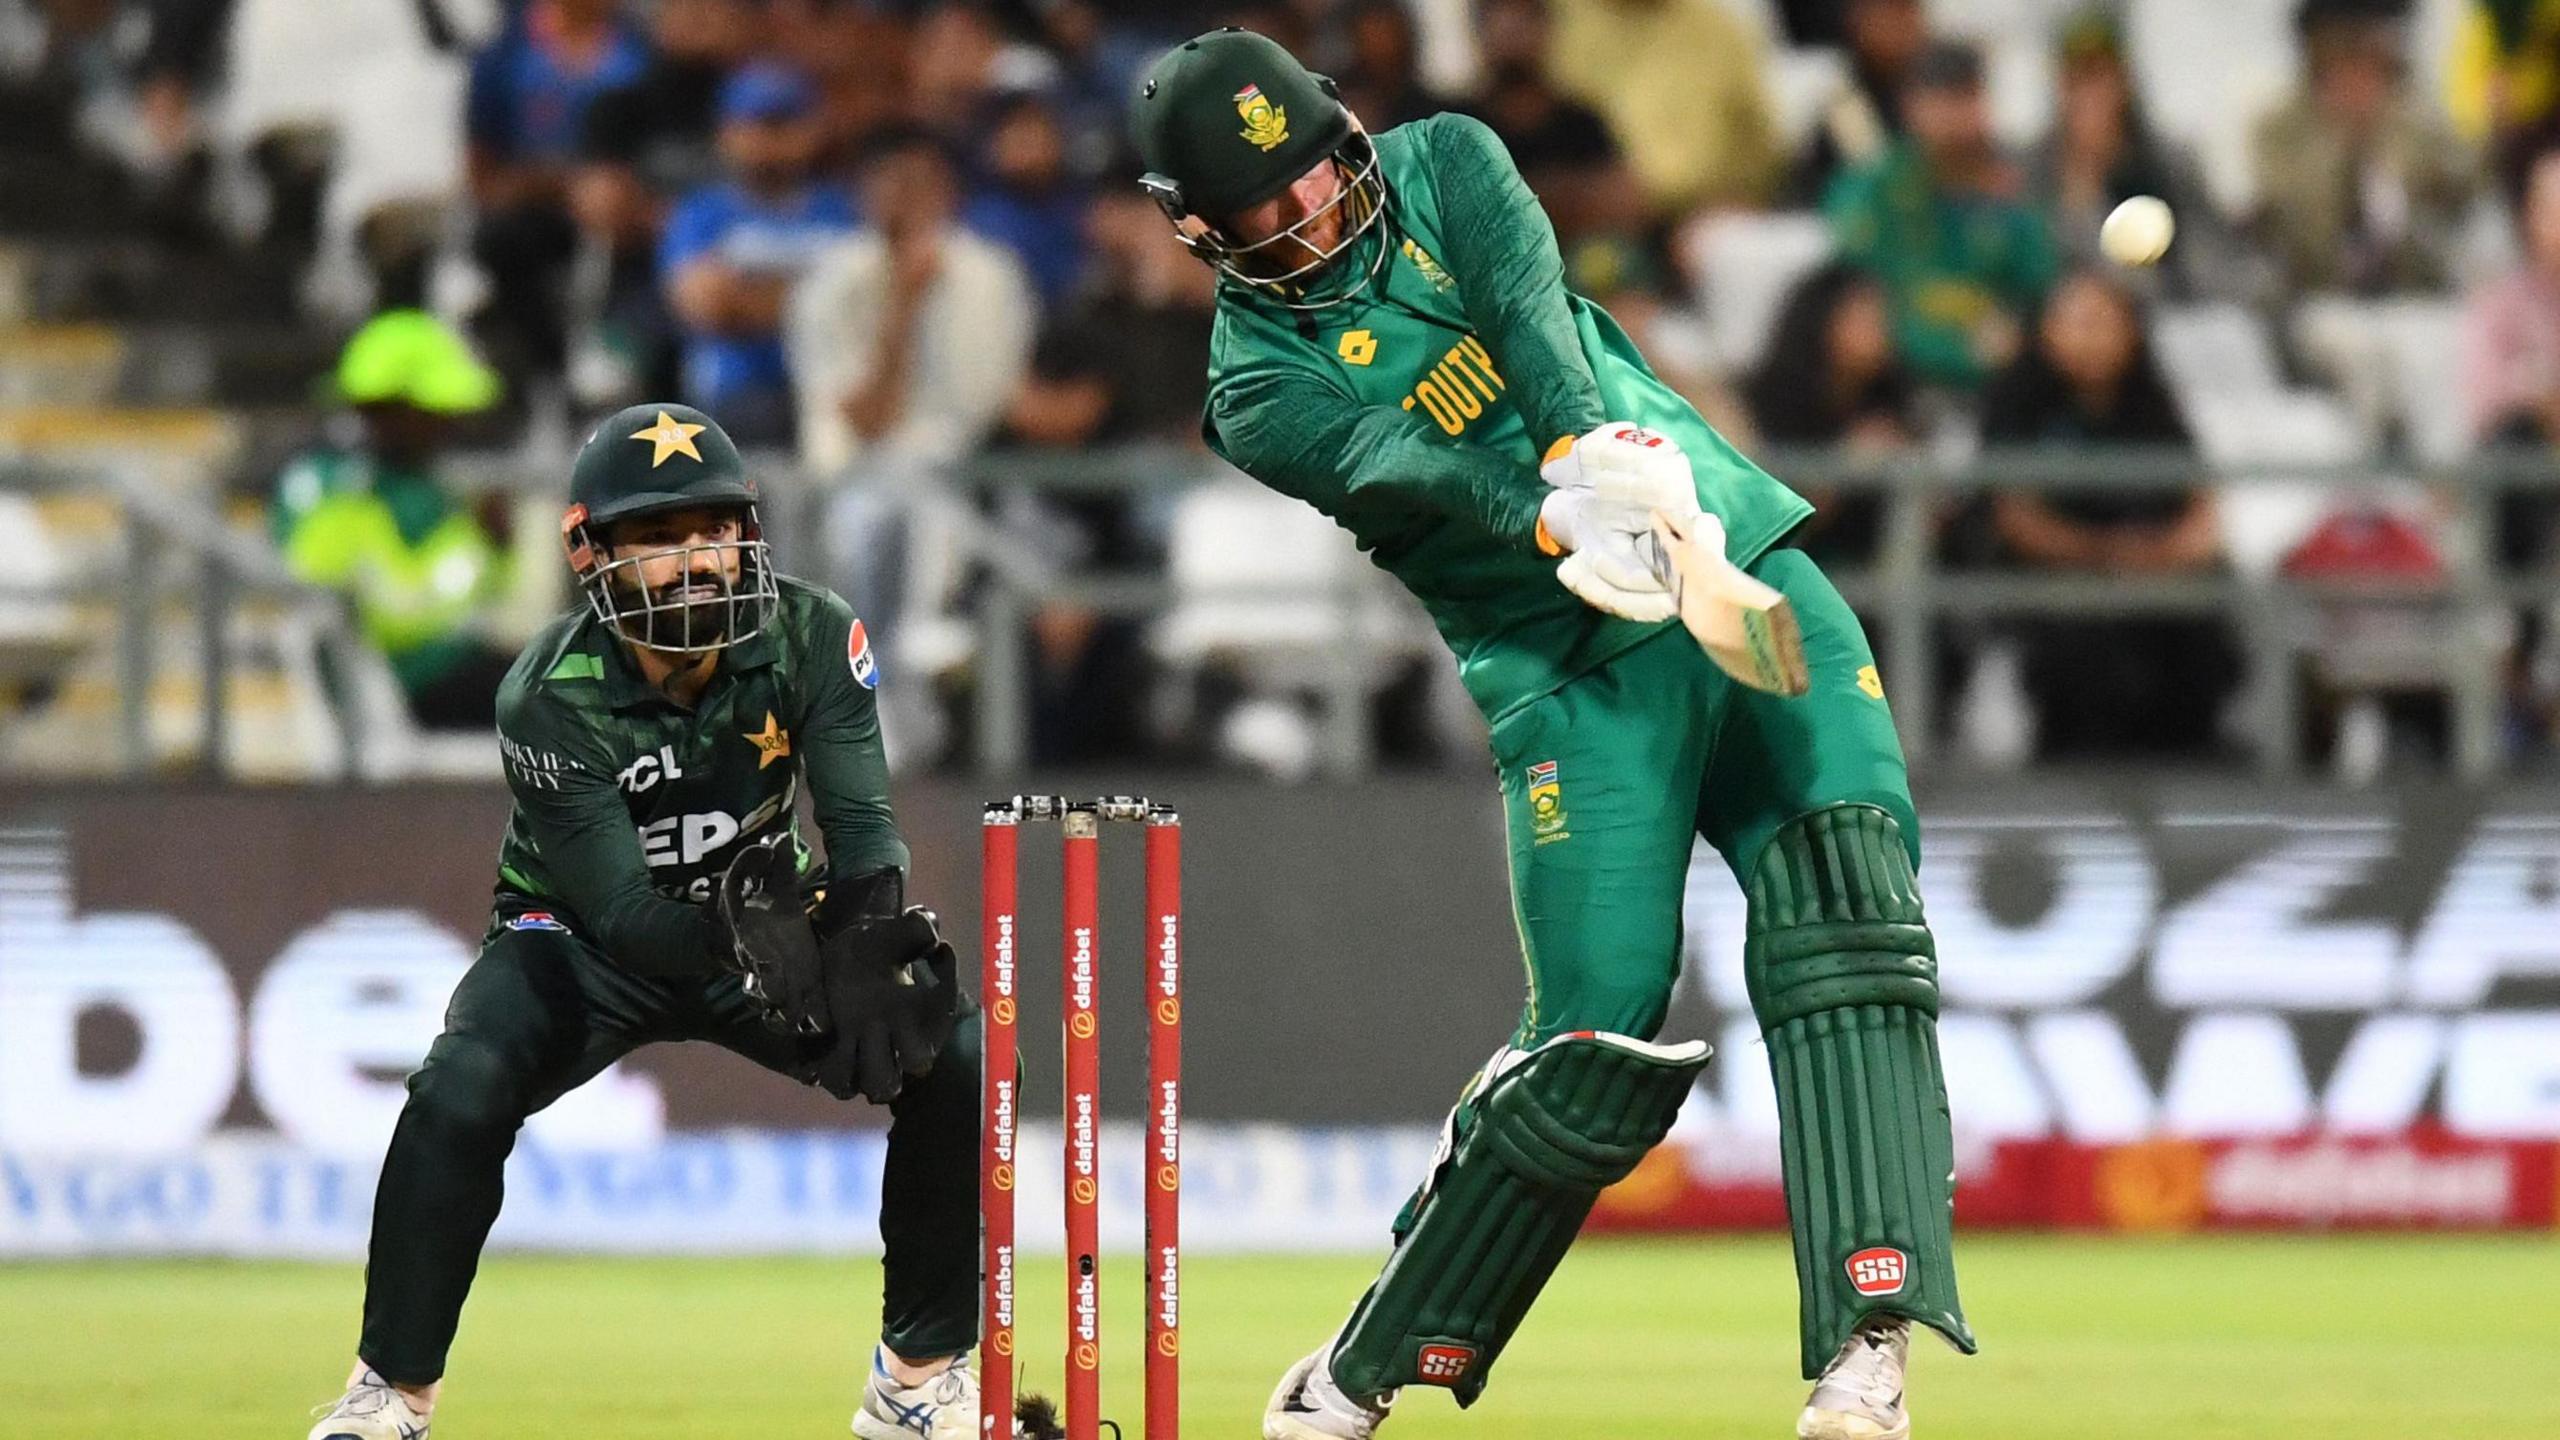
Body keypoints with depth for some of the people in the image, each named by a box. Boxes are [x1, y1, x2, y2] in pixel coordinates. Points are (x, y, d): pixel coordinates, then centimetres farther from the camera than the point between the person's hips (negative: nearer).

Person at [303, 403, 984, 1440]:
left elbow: (863, 825, -24)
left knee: (958, 1060, -18)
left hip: (759, 921, 3)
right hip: (584, 945, -3)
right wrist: (741, 939, -45)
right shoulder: (551, 696, -25)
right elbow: (617, 908, -28)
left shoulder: (810, 638, -17)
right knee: (460, 1093, -30)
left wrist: (867, 953, -44)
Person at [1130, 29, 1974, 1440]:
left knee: (1844, 897, -20)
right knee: (1599, 1031, -13)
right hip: (1579, 671, -3)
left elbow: (1529, 304, -11)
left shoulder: (1443, 164, 9)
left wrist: (1593, 445, -31)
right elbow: (1404, 472, -19)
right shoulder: (1263, 387, 0)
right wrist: (1561, 526, -39)